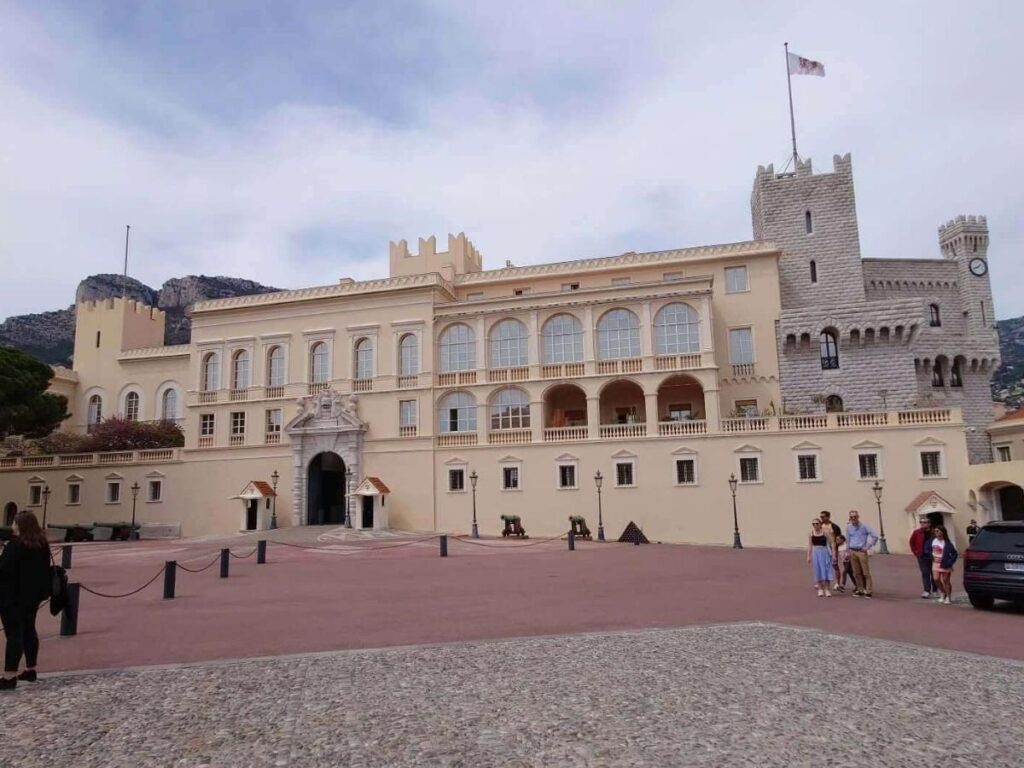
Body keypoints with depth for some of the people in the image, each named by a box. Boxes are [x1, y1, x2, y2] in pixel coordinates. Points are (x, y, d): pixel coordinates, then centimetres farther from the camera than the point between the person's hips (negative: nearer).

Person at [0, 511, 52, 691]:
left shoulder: (15, 545, -18)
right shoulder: (42, 544, 8)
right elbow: (44, 568, 15)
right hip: (33, 594, 8)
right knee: (29, 631, 15)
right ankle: (30, 670, 22)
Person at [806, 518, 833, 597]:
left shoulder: (824, 533, -2)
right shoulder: (811, 534, 3)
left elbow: (828, 543, 1)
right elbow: (810, 546, 6)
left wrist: (830, 553, -7)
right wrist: (808, 556, 4)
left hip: (824, 552, -1)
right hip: (815, 553, 1)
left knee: (826, 571, -1)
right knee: (818, 571, 6)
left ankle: (827, 589, 6)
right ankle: (820, 589, 15)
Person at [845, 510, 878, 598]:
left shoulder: (864, 527, -5)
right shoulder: (848, 527, 8)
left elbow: (875, 536, -7)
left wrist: (867, 547, -6)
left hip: (861, 551, -4)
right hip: (852, 552, 4)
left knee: (866, 572, -5)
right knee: (856, 572, 7)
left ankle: (868, 590, -1)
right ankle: (860, 590, 14)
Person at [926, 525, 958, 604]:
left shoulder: (947, 543, -18)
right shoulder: (932, 540, -3)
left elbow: (955, 554, -15)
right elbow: (927, 548, 13)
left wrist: (949, 562, -19)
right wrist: (931, 556, 4)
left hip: (944, 564, -5)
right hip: (936, 563, 5)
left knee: (946, 580, 4)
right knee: (936, 579, 1)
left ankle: (948, 597, 19)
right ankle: (943, 593, 24)